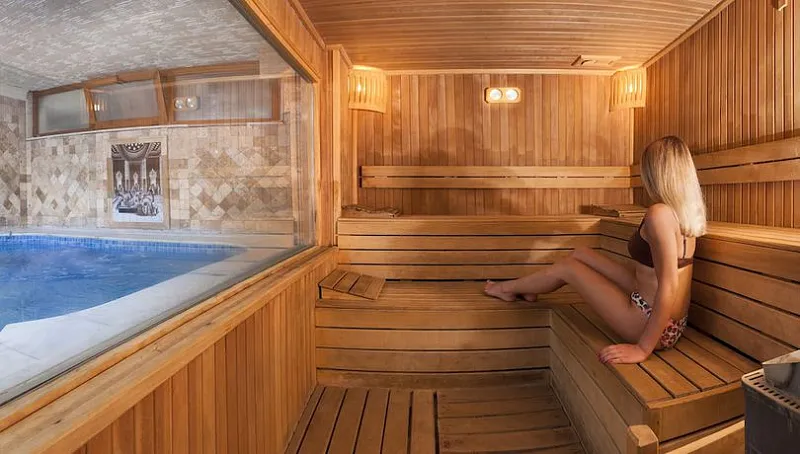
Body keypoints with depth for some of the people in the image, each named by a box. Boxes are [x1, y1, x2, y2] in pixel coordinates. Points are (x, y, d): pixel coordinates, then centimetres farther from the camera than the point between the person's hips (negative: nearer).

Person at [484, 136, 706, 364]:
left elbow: (668, 287, -28)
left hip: (651, 321, -8)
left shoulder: (659, 213, -25)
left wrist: (643, 349, -26)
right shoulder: (686, 209, 2)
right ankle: (527, 289, 37)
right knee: (581, 254, 13)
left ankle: (508, 288, 32)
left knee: (567, 266, 4)